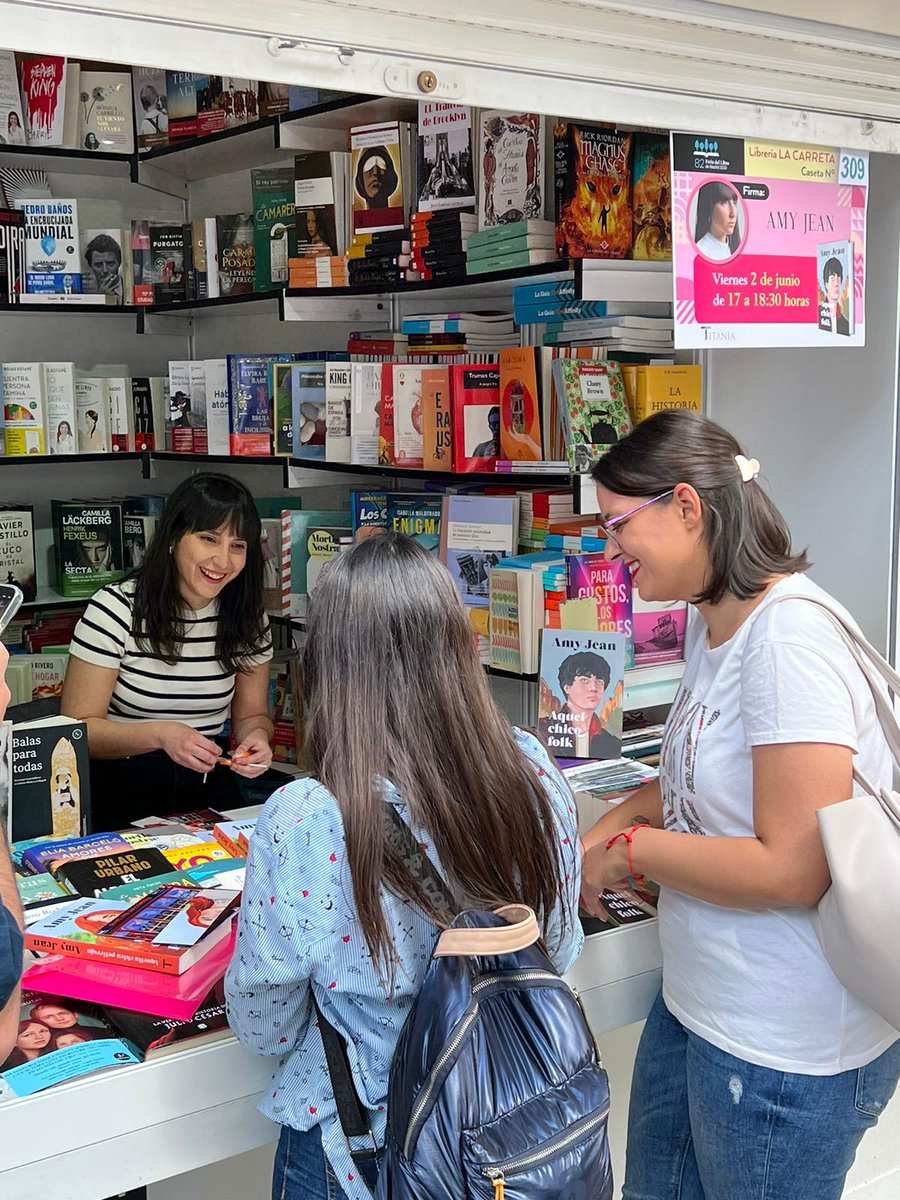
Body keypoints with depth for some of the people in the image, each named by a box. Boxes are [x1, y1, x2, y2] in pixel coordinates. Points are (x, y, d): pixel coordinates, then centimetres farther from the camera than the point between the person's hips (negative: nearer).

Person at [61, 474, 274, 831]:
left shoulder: (249, 618, 3)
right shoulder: (115, 609, -10)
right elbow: (78, 728, -11)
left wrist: (257, 736, -13)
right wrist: (160, 734, -27)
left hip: (208, 791, 3)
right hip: (118, 794, -3)